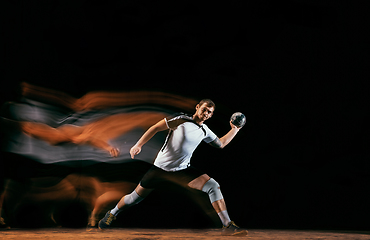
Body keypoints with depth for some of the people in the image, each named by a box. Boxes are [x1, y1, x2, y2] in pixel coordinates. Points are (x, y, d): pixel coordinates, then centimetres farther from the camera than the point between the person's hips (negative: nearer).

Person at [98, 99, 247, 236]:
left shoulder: (205, 131, 5)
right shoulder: (181, 119, -11)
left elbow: (221, 143, 22)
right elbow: (155, 128, -8)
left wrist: (235, 129, 12)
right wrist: (138, 145, -14)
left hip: (182, 170, 4)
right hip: (161, 167, -4)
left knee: (213, 185, -17)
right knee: (135, 198, 4)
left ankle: (228, 226, -16)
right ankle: (112, 214, 35)